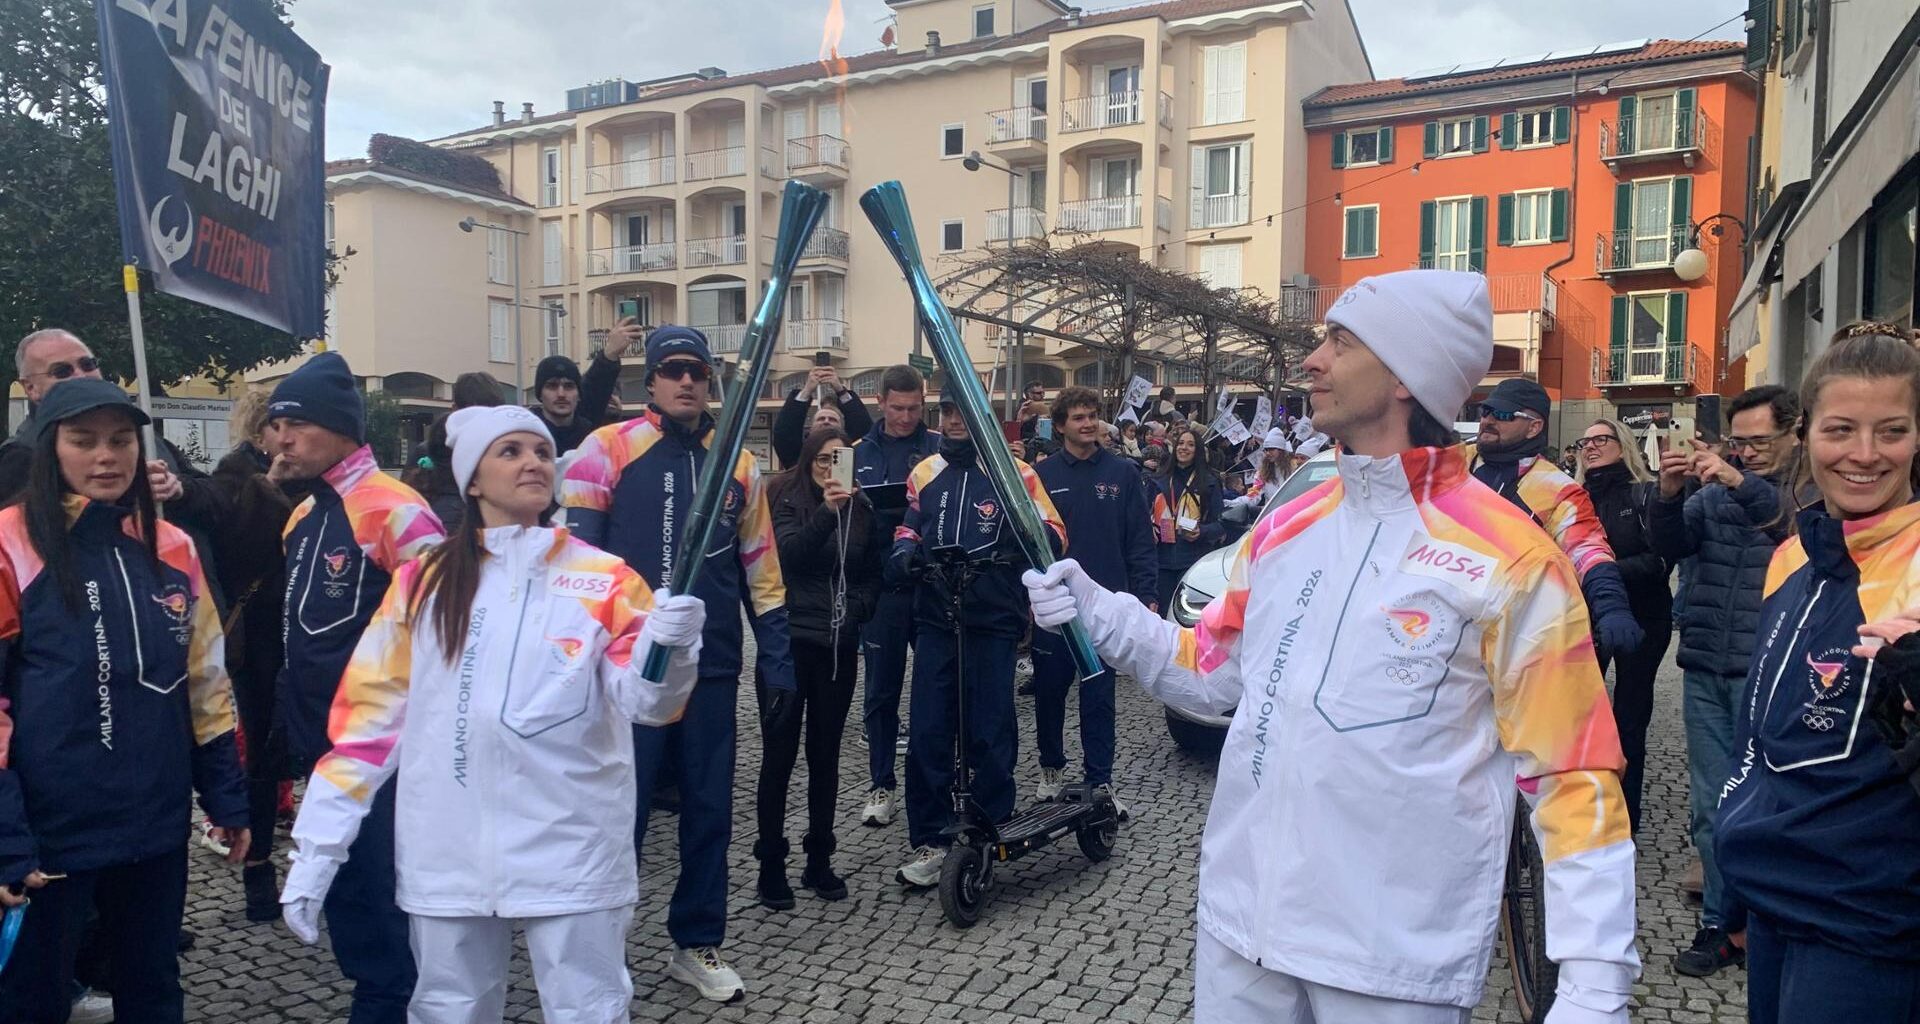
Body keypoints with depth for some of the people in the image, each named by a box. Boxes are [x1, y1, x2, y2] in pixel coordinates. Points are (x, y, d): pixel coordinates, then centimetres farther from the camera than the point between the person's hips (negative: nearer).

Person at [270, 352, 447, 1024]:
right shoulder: (304, 514, 12)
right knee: (339, 873, 17)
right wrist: (293, 706, 19)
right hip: (318, 737, 9)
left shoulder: (393, 508, -17)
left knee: (377, 879, -1)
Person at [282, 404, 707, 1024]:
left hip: (572, 850, -2)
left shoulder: (605, 579, -1)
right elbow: (370, 713, 6)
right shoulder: (423, 582, 5)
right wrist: (316, 845, 3)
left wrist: (668, 646, -33)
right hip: (446, 853, 2)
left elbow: (643, 700, -11)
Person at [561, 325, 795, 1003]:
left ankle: (697, 945, 28)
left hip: (711, 668, 4)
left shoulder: (737, 464, 9)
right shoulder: (608, 449, -3)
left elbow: (760, 569, 13)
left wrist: (776, 661, 10)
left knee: (709, 810, 11)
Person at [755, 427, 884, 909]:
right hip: (790, 640, -4)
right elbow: (790, 554, -19)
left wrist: (858, 608, -1)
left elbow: (873, 573, 16)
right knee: (780, 751, 2)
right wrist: (826, 513, -31)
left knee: (825, 752, 11)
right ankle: (771, 864, 11)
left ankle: (820, 860, 20)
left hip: (839, 646, 4)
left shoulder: (860, 509, 9)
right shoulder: (787, 500, -2)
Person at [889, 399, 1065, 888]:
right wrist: (904, 550, -1)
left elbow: (1054, 532, 0)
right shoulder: (925, 473, 11)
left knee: (990, 732, 3)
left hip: (993, 622, -3)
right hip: (934, 621, 4)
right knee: (926, 732, 2)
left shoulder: (1013, 471, -2)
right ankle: (930, 840, 12)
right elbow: (908, 524, 22)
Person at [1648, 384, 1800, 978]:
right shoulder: (1713, 492, 10)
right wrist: (1669, 494, -18)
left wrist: (1743, 483, -32)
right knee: (1710, 807, 9)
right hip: (1705, 670, 4)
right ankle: (1721, 923, 20)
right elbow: (1670, 544, 0)